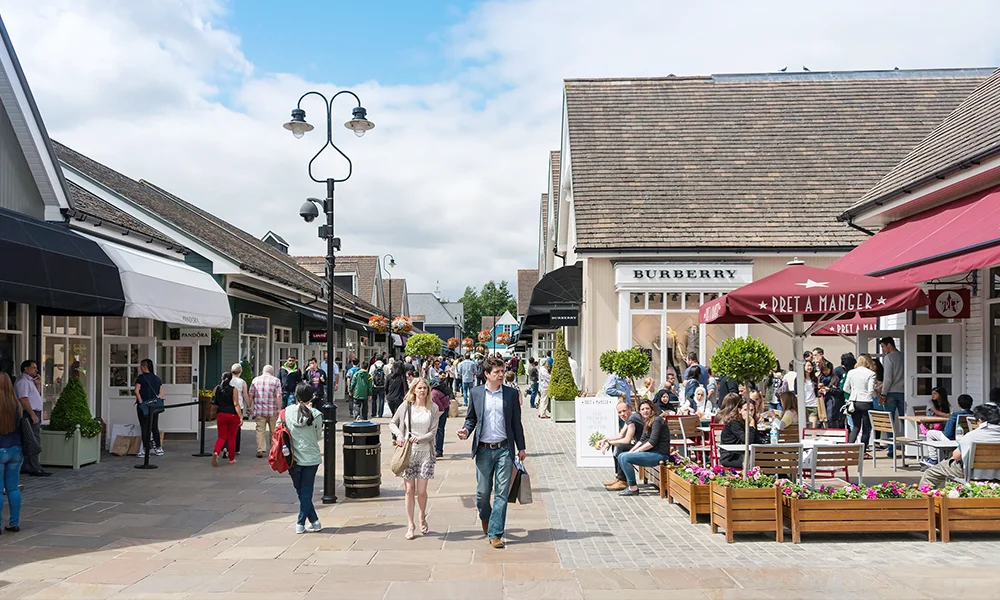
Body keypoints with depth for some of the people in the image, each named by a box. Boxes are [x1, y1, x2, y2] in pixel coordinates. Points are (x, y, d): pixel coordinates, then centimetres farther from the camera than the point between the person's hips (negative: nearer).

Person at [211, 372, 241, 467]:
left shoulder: (217, 389, 1)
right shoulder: (233, 390, -8)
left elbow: (213, 402, 9)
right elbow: (236, 404, -13)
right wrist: (240, 417, -14)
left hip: (221, 415, 2)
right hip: (233, 415, -2)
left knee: (221, 437, 9)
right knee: (232, 437, 10)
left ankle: (216, 452, -18)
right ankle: (231, 458, 18)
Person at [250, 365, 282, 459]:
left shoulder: (255, 380, 7)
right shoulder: (276, 380, 0)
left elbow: (250, 395, 4)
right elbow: (278, 396, -8)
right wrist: (279, 409, -6)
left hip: (259, 410, 1)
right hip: (272, 411, -1)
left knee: (260, 430, 2)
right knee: (273, 431, 11)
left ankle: (260, 450, -6)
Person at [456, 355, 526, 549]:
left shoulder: (511, 394, 4)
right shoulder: (476, 393, 4)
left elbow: (516, 422, 9)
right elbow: (471, 418, 12)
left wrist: (521, 447, 9)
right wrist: (466, 430, -9)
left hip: (504, 449, 0)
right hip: (483, 450, 0)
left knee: (502, 493, -3)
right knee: (483, 491, 7)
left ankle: (495, 533, 3)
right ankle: (485, 518, 38)